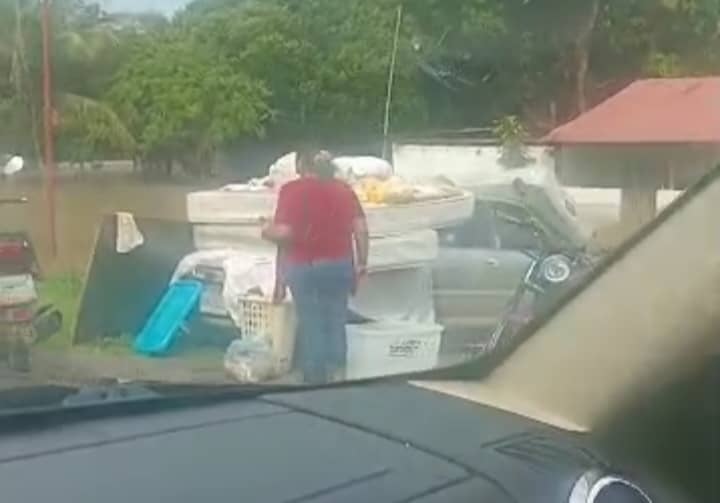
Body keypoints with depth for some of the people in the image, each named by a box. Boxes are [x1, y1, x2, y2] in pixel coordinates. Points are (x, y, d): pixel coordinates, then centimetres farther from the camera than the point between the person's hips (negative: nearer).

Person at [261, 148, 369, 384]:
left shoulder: (292, 190, -8)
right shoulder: (343, 188, 6)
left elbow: (284, 233, -15)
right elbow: (361, 228, 2)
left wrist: (268, 231, 5)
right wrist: (362, 263, 9)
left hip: (305, 267, -4)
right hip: (339, 264, 4)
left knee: (311, 325, 6)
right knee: (336, 323, 11)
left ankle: (315, 380, 13)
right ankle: (336, 375, 12)